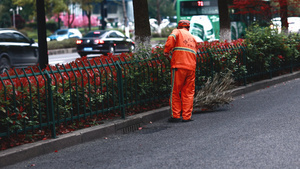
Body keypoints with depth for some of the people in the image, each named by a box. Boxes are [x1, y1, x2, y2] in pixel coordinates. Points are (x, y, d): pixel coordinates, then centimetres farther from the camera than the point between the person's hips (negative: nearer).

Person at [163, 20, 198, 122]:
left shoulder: (177, 32, 9)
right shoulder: (192, 38, 27)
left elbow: (171, 38, -14)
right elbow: (194, 53, 21)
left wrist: (166, 51, -7)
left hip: (179, 66, -5)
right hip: (191, 67, 5)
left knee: (175, 91, 3)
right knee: (188, 92, 8)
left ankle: (175, 116, 3)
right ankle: (187, 116, 6)